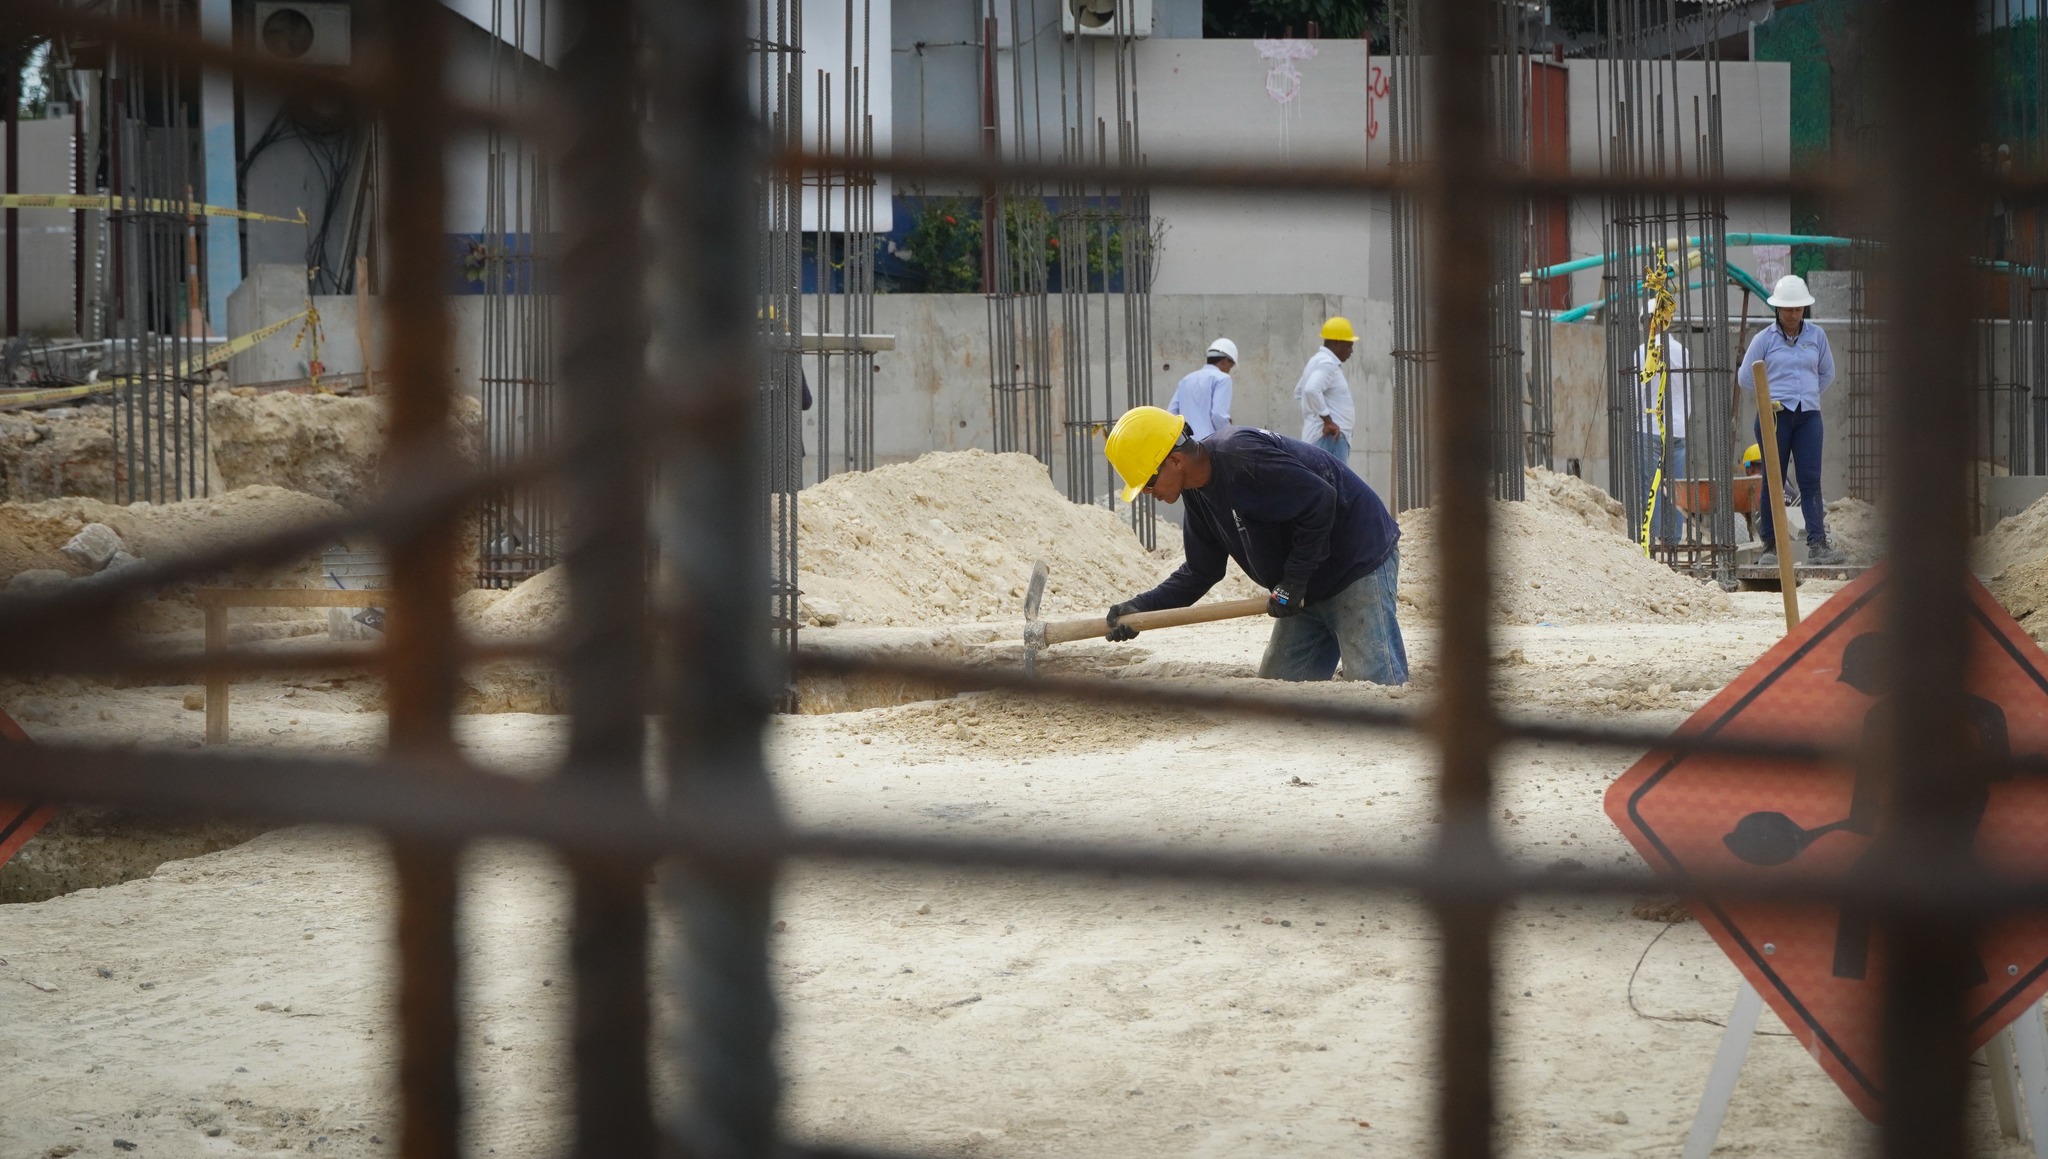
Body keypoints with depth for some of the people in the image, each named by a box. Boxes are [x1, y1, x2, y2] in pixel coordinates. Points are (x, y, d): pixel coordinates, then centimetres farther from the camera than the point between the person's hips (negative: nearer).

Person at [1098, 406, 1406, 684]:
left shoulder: (1241, 456, -26)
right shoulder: (1199, 499, 6)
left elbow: (1319, 501, -27)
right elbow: (1199, 573, 14)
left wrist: (1293, 582, -20)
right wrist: (1141, 607, -1)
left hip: (1361, 561, -10)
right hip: (1310, 590, 10)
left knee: (1376, 686, -17)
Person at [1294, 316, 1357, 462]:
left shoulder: (1317, 361, 21)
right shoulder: (1327, 363, -11)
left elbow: (1299, 392, 33)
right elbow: (1312, 390, -28)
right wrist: (1327, 420, -23)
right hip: (1330, 437, -11)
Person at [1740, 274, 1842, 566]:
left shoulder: (1816, 336, 8)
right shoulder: (1765, 338, 1)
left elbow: (1827, 374, 20)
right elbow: (1745, 376, 7)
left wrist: (1806, 394, 14)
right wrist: (1771, 395, 9)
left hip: (1808, 414, 1)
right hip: (1774, 415, -1)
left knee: (1811, 480, -6)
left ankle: (1817, 544, -10)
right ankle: (1771, 545, 5)